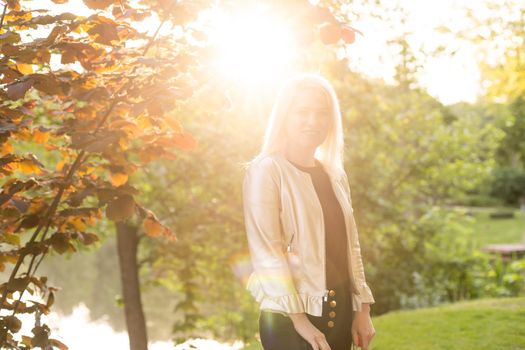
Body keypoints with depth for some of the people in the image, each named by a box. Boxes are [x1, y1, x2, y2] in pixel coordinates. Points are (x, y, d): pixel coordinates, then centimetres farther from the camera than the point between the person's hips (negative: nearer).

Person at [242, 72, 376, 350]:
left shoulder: (334, 174, 14)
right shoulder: (266, 170, -6)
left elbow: (350, 246, 15)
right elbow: (266, 251, -13)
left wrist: (362, 309, 9)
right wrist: (299, 319, -17)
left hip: (339, 314, 6)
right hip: (289, 319, -6)